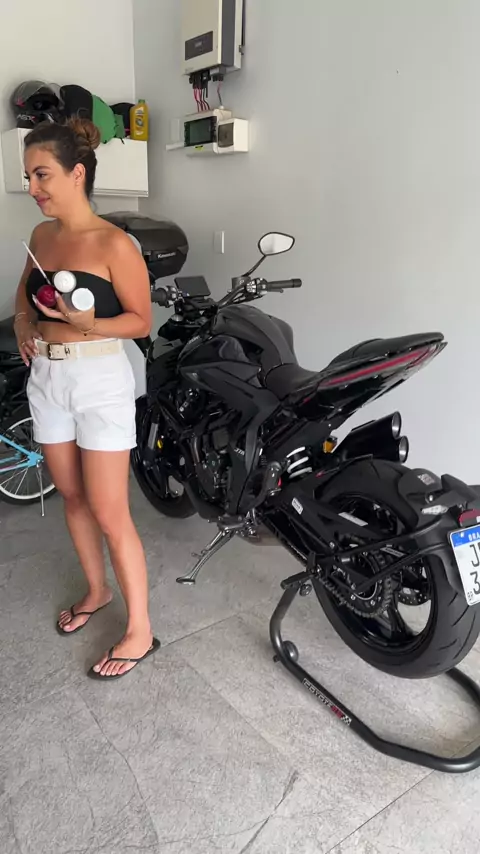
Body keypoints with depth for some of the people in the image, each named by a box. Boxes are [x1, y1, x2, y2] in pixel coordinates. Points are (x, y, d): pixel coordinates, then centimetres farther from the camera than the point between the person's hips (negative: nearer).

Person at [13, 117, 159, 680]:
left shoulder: (113, 244, -13)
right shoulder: (41, 236, 7)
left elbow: (141, 320, -9)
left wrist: (87, 324, -25)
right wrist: (23, 324, 4)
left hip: (99, 381, -7)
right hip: (46, 378, 7)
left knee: (109, 515, -3)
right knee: (71, 497, 17)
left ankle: (140, 631, 13)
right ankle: (97, 589, 39)